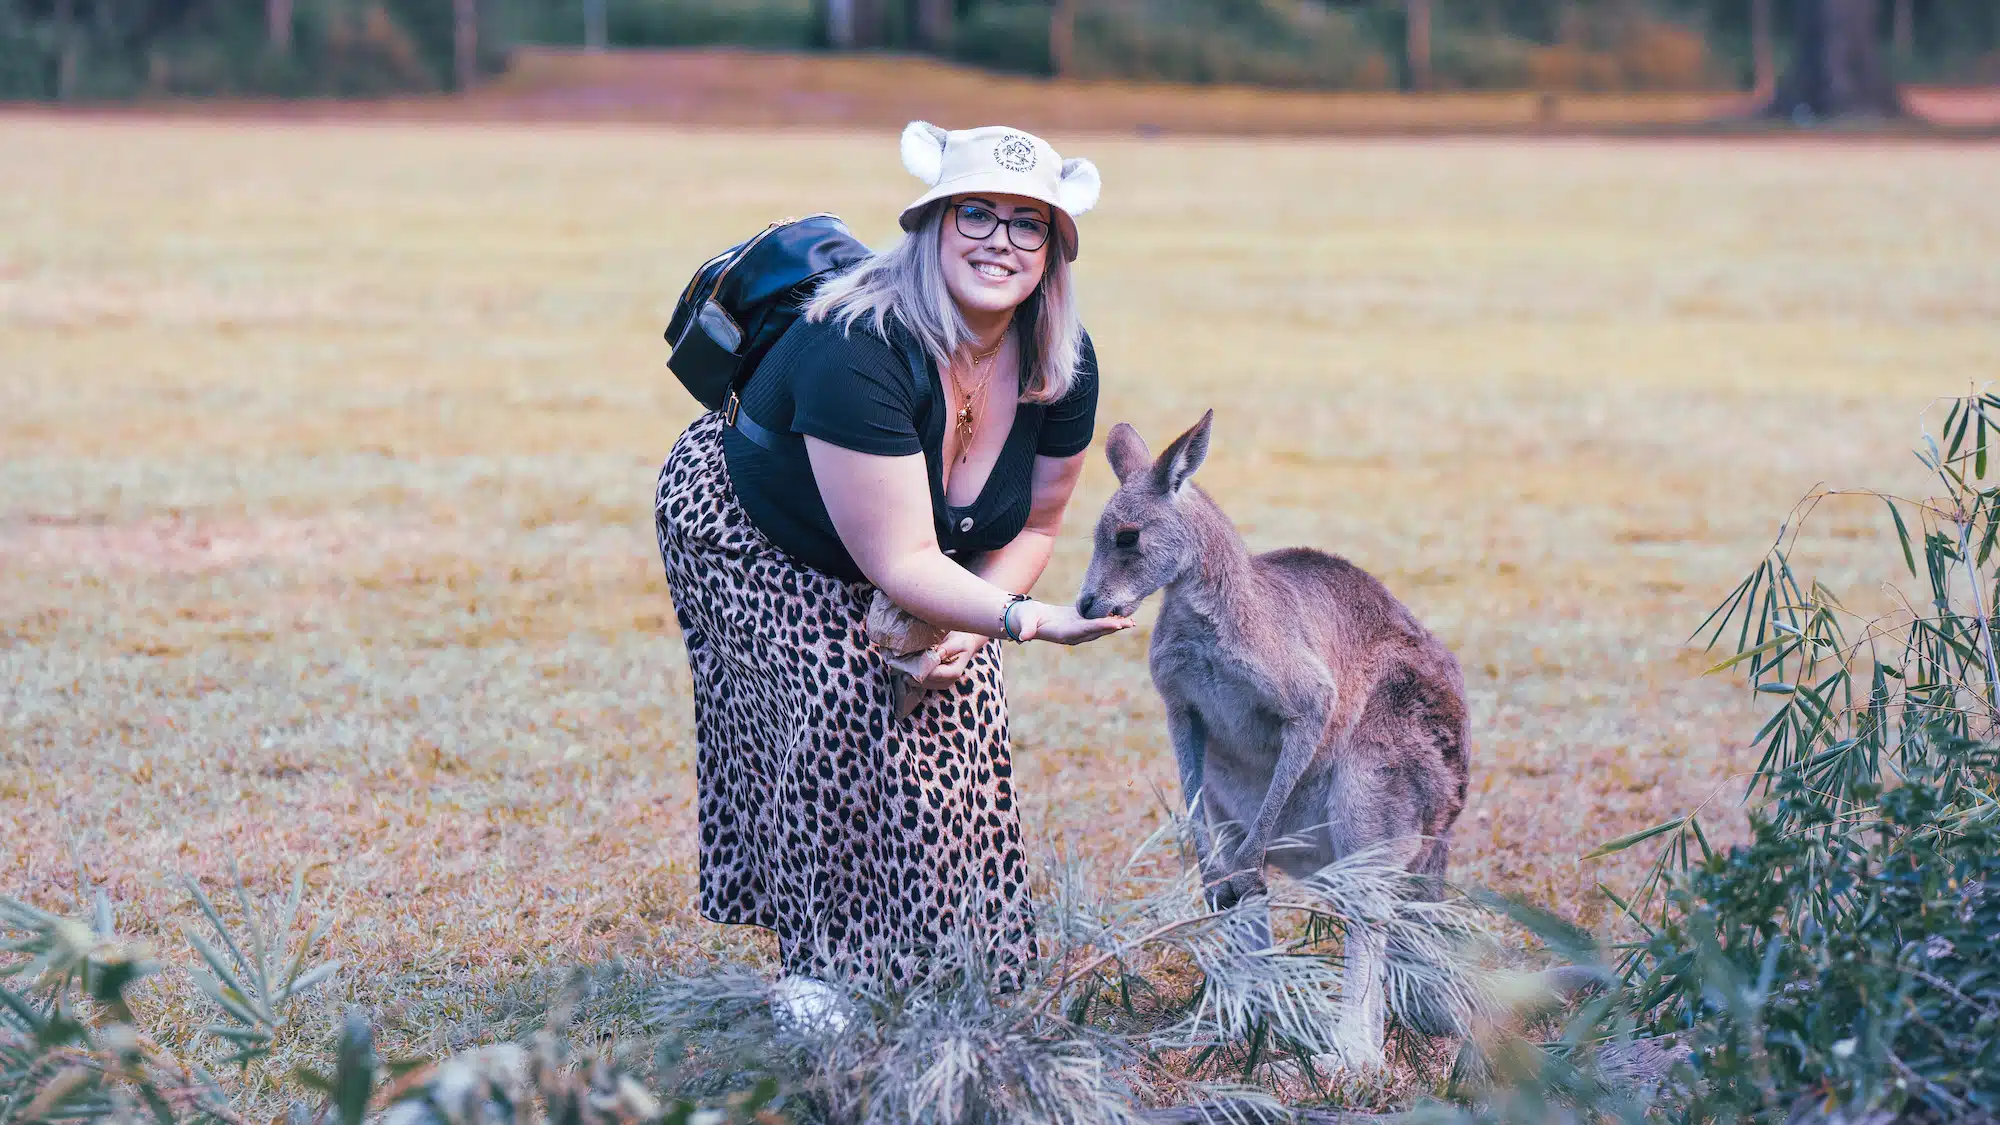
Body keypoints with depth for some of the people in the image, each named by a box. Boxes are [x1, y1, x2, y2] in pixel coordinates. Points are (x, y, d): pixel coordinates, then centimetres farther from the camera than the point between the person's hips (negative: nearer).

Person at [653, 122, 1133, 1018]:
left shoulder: (1062, 366, -18)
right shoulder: (861, 348, -39)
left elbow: (1034, 521, -3)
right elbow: (899, 561, -37)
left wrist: (969, 625, -18)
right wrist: (1027, 620, -47)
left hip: (891, 552, 6)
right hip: (750, 535, -6)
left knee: (957, 696, -10)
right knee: (838, 693, -23)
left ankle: (946, 958, 3)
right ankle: (815, 962, -12)